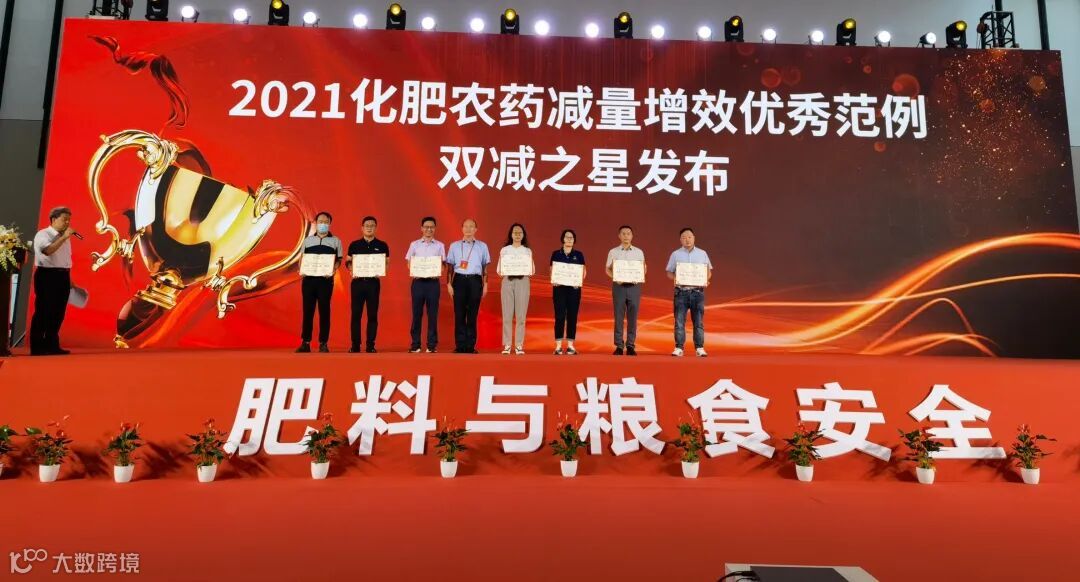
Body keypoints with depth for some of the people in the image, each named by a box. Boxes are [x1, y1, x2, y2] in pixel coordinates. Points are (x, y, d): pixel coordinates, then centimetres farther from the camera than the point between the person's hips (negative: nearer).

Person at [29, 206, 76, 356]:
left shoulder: (65, 237, 18)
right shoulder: (43, 234, -6)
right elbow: (48, 250, -27)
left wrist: (69, 278, 17)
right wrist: (64, 237, -22)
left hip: (63, 277, 8)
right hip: (47, 276, -8)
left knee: (58, 313, 8)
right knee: (43, 312, -6)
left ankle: (52, 345, 14)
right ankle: (37, 347, -1)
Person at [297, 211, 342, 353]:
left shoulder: (335, 241, 9)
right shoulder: (307, 240, 14)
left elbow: (339, 260, 6)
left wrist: (332, 270, -13)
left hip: (326, 279, -2)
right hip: (309, 279, 2)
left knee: (324, 311, 0)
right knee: (307, 310, 2)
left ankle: (323, 343, 5)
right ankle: (305, 342, 6)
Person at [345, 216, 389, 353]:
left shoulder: (382, 245, 6)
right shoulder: (354, 245, 8)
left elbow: (387, 264, 6)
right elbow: (348, 262, 9)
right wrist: (351, 270, -12)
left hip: (374, 282, 0)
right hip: (357, 281, 0)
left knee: (373, 314, 2)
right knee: (356, 314, 1)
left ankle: (371, 345, 7)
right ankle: (355, 345, 7)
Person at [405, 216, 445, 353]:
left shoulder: (439, 245, 9)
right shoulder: (414, 244, 10)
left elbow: (442, 264, 7)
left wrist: (438, 273, -14)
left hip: (433, 281, 0)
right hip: (418, 281, 0)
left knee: (432, 314, 1)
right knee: (417, 313, 2)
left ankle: (432, 345, 6)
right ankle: (415, 344, 8)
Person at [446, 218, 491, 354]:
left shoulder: (482, 246, 10)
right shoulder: (454, 246, 10)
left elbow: (485, 267, 11)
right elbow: (450, 266, 9)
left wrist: (485, 285, 5)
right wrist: (449, 283, 2)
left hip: (475, 280, 0)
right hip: (459, 280, 0)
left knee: (472, 315, 1)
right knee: (459, 314, -1)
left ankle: (470, 346, 6)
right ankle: (460, 345, 4)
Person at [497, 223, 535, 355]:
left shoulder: (528, 251, 10)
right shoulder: (504, 250, 9)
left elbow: (532, 270, 7)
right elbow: (499, 269, 6)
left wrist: (526, 272, -14)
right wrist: (504, 272, -15)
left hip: (523, 282, 0)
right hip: (507, 281, 0)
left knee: (521, 315, -3)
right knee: (507, 314, -4)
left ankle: (519, 345, 1)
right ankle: (507, 345, 1)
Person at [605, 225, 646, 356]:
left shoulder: (639, 252, 8)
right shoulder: (613, 252, 6)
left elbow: (644, 269, 10)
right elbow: (608, 269, 7)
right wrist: (615, 278, -12)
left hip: (634, 286, 1)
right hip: (619, 286, -1)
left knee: (632, 317, 1)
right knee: (619, 317, 0)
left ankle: (630, 345, 8)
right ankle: (619, 346, 5)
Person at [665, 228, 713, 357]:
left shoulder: (702, 254, 9)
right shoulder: (675, 254, 7)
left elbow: (709, 272, 12)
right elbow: (669, 273, 7)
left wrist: (706, 279, -10)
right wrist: (674, 278, -14)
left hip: (697, 291, 1)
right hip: (681, 291, -1)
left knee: (698, 321, 2)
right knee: (679, 321, -3)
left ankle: (699, 348, 7)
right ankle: (679, 348, 2)